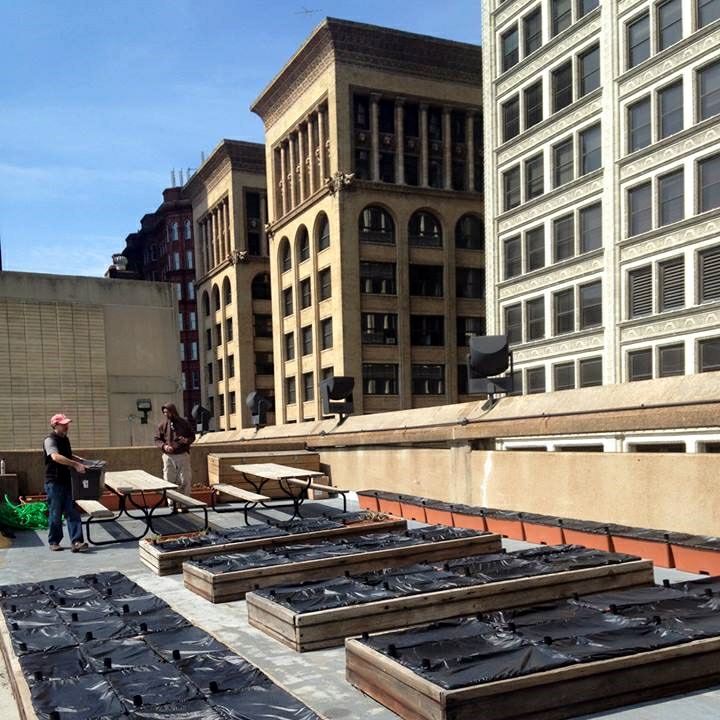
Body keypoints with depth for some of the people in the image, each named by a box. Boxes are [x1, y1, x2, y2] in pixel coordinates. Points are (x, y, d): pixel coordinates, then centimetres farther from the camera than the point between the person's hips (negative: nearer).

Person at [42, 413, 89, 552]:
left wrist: (82, 460, 17)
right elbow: (56, 457, -31)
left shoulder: (65, 439, 13)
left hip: (67, 481, 7)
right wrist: (76, 464, -33)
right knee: (55, 514, 4)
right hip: (54, 482, -7)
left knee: (73, 512, -1)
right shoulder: (50, 440, -12)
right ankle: (54, 542, 17)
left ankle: (76, 542, -5)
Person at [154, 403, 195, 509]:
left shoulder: (184, 423, 3)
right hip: (168, 456, 1)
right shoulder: (162, 425, 4)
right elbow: (157, 440, 8)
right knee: (169, 481, 1)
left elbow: (192, 436, 11)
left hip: (183, 455, 0)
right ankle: (171, 503, 10)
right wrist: (164, 446, -12)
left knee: (186, 481, -2)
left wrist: (187, 440, -11)